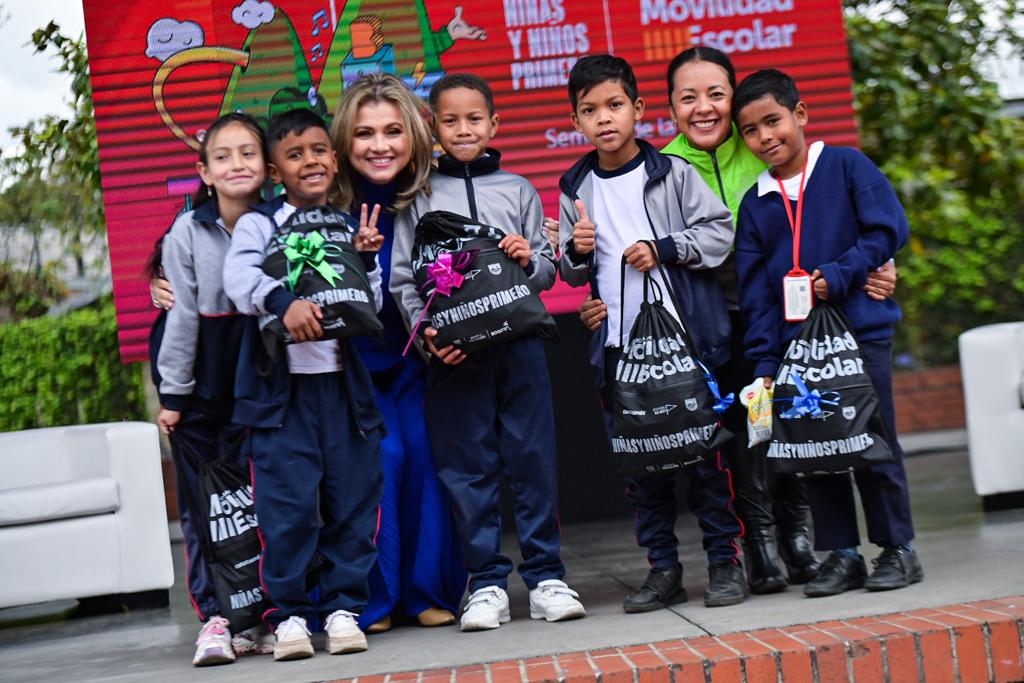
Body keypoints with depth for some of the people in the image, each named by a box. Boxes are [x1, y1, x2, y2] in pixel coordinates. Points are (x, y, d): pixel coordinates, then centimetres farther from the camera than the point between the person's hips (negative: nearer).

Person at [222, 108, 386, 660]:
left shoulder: (351, 226, 15)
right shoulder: (258, 224, 5)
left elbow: (372, 305, 12)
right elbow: (238, 275, -14)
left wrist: (364, 260, -4)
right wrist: (283, 301, -30)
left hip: (343, 381, 3)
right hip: (280, 385, -3)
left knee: (351, 499, 3)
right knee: (288, 504, -6)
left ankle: (344, 606, 13)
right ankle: (288, 613, 4)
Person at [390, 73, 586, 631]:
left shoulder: (517, 190, 12)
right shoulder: (419, 196, 6)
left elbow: (548, 271, 13)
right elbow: (403, 278, 1)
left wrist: (529, 259, -8)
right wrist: (426, 330, -13)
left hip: (518, 341, 1)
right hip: (451, 350, -1)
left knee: (534, 459, 2)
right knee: (468, 468, 3)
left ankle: (546, 576, 10)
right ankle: (486, 584, 10)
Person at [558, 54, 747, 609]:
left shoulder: (673, 173, 0)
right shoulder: (575, 189, 9)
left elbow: (720, 230, -3)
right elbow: (571, 272, 15)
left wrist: (662, 249, -13)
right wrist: (577, 251, -7)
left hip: (687, 333, -3)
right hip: (618, 342, 3)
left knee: (706, 448, 1)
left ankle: (724, 561, 11)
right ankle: (663, 568, 16)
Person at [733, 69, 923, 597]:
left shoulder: (846, 167, -1)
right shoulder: (754, 205, 8)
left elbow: (888, 229, -7)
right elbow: (754, 290, 7)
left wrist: (837, 276, -16)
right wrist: (764, 362, 1)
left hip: (861, 330, -4)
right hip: (795, 344, 4)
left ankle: (897, 549, 13)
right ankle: (841, 554, 16)